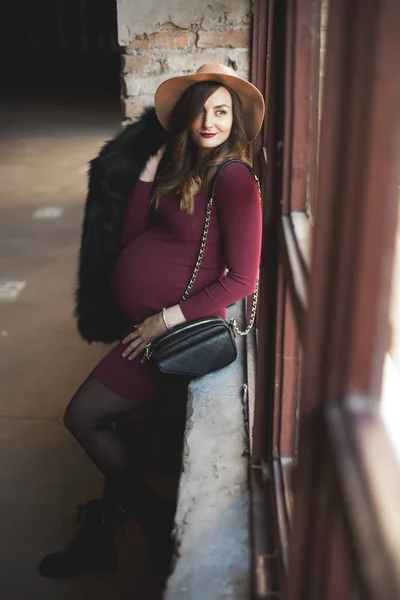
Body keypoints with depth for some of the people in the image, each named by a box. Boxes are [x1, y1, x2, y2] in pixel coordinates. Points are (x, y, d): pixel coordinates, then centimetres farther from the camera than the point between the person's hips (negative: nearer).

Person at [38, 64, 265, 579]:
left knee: (83, 416, 2)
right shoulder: (181, 166, 9)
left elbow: (241, 280, -17)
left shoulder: (233, 179, -15)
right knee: (103, 419, 16)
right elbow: (129, 235, 4)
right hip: (143, 321, 8)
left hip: (178, 329, -8)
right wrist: (154, 161, 0)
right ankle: (101, 534, 37)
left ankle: (159, 524, 20)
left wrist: (168, 319, -16)